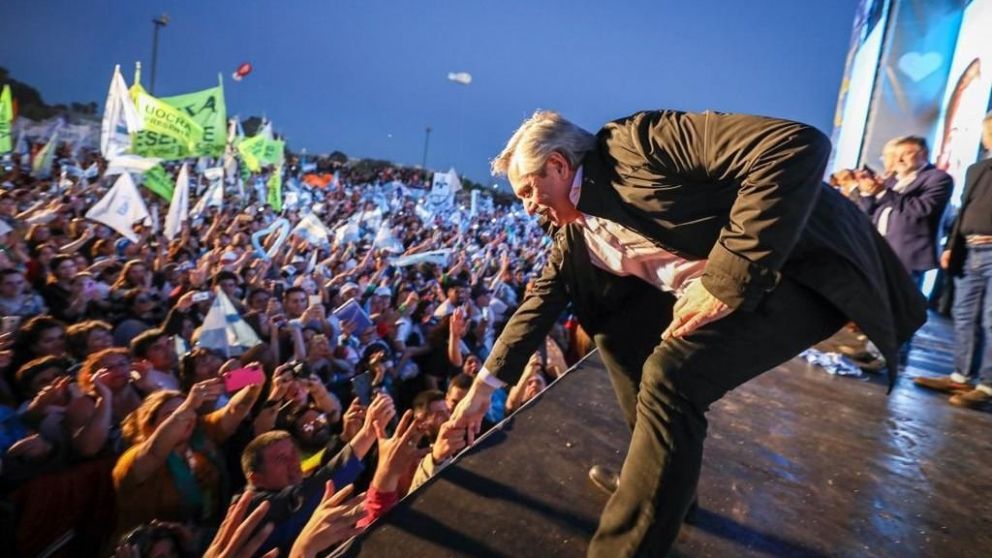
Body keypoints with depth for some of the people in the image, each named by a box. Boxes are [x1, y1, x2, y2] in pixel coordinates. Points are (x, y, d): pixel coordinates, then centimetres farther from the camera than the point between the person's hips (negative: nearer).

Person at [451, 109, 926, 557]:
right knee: (620, 331, 7)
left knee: (668, 378, -23)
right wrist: (484, 385, 17)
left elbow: (799, 144, -26)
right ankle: (657, 474, 23)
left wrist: (726, 275, -28)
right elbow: (540, 302, 15)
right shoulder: (575, 234, 7)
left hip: (808, 264, -8)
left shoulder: (635, 141, -19)